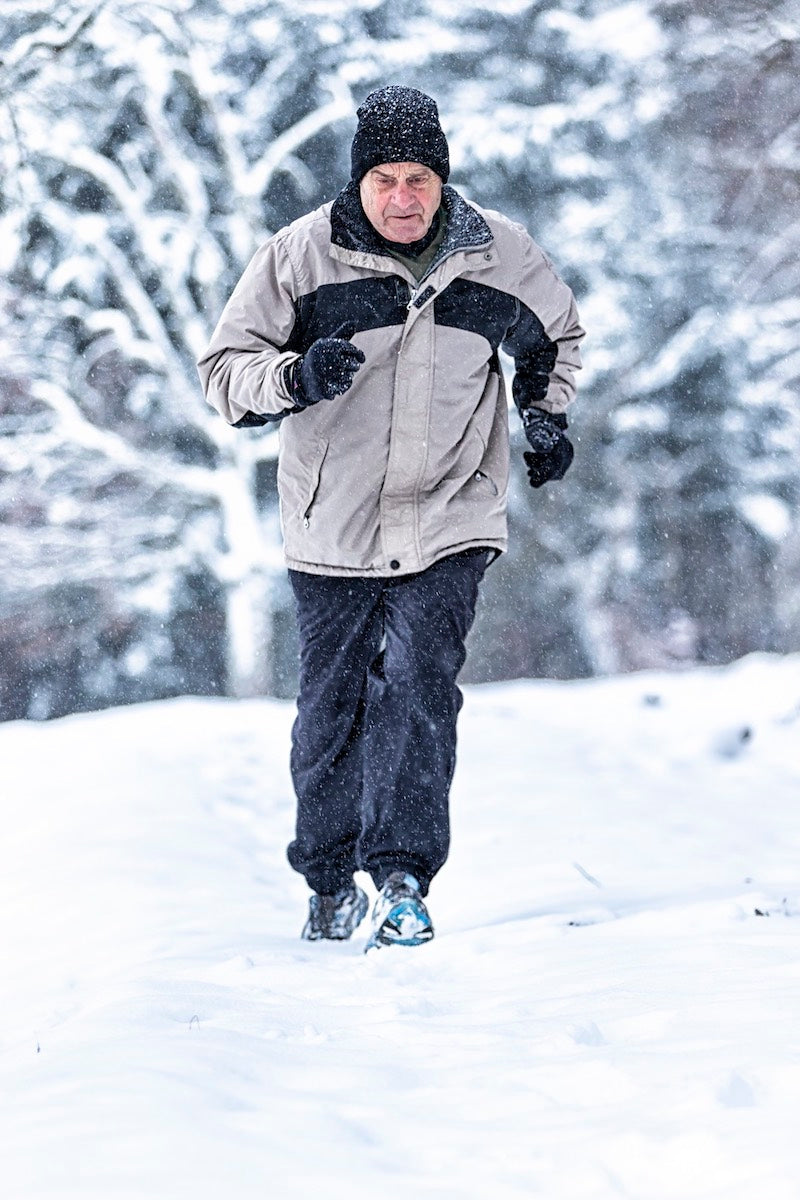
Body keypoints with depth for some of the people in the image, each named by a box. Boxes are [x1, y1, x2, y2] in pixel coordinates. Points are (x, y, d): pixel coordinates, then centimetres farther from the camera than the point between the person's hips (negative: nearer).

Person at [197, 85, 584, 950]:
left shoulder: (498, 255, 1)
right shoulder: (299, 256, -6)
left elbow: (553, 334, 23)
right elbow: (224, 370, -4)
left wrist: (545, 418, 12)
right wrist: (295, 376, -22)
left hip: (449, 525, 0)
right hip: (333, 527, 0)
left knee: (417, 685, -16)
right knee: (330, 709, 7)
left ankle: (402, 877, -14)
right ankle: (329, 879, 25)